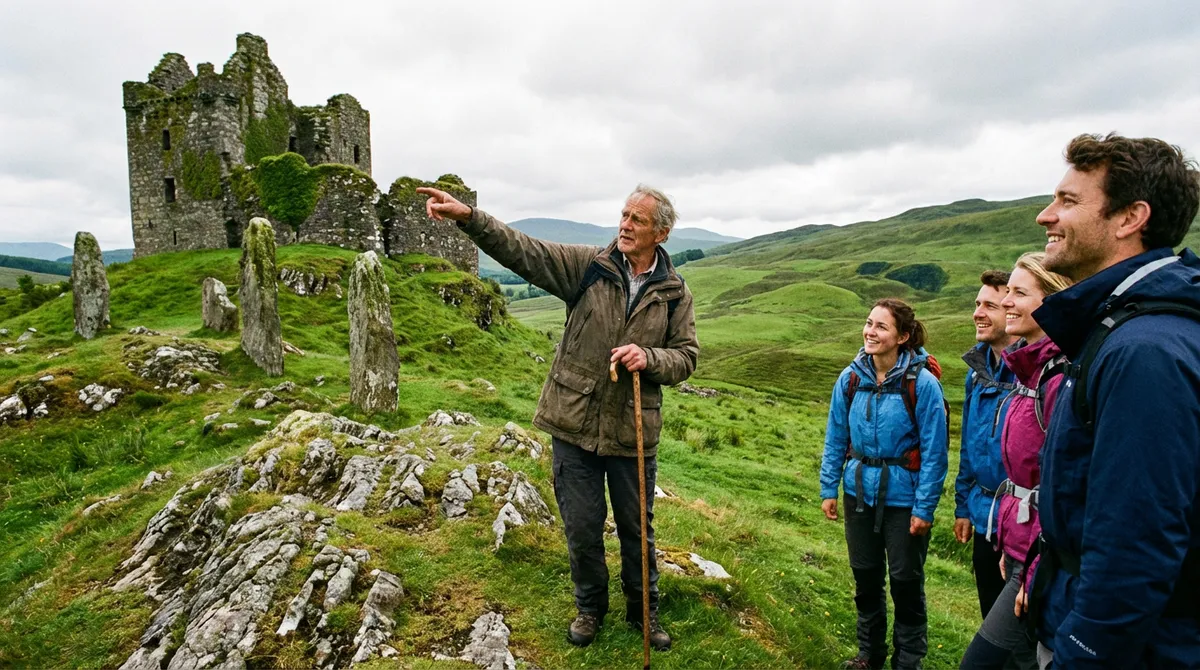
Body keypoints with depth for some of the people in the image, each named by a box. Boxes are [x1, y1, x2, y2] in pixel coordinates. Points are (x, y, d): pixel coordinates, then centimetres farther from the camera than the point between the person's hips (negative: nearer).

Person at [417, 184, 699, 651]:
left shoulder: (675, 293, -2)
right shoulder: (587, 266, -5)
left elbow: (686, 357, 1)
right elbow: (521, 250, -13)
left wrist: (649, 358, -20)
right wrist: (469, 218, -27)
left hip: (633, 433, 0)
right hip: (575, 424, 0)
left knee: (637, 528, 17)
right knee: (582, 528, 13)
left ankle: (643, 610, 41)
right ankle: (590, 607, 39)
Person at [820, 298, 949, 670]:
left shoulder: (922, 383, -17)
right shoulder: (851, 378, -6)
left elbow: (934, 452, -14)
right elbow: (835, 438, 1)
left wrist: (924, 507, -14)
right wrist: (828, 489, 0)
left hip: (903, 497, -4)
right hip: (859, 492, 4)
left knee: (906, 581, 12)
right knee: (865, 576, 18)